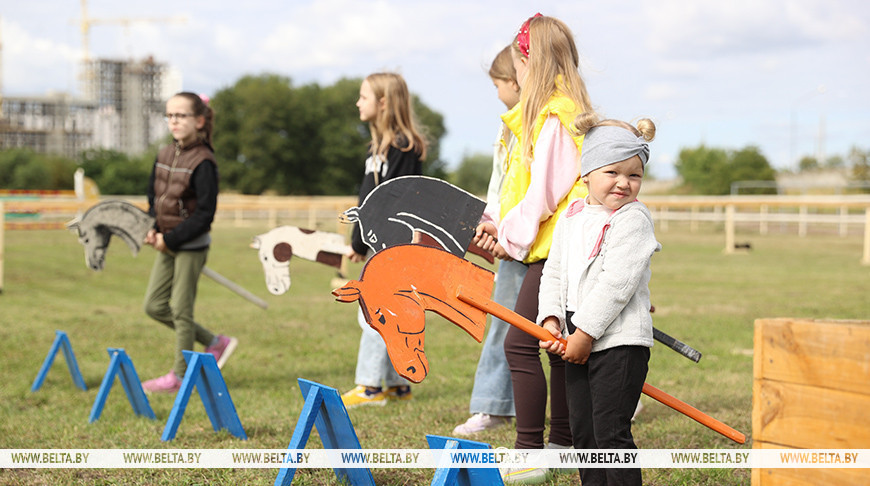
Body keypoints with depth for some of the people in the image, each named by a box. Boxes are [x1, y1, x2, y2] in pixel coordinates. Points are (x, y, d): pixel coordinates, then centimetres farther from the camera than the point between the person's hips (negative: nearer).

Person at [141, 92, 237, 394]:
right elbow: (153, 195, 17)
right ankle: (215, 342, 22)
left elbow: (205, 213, -18)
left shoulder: (203, 162, -16)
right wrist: (153, 229, 1)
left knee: (181, 310, 0)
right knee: (154, 306, 10)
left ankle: (180, 375, 14)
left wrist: (171, 239, -18)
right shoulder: (164, 155, 7)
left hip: (191, 246, -8)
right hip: (167, 244, 8)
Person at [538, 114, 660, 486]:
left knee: (611, 433, -8)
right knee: (583, 431, 13)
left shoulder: (633, 219, -10)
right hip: (578, 344, 7)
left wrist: (585, 332, -18)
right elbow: (554, 273, 14)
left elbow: (616, 284, -18)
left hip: (620, 343, -7)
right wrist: (551, 320, -2)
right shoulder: (570, 217, 12)